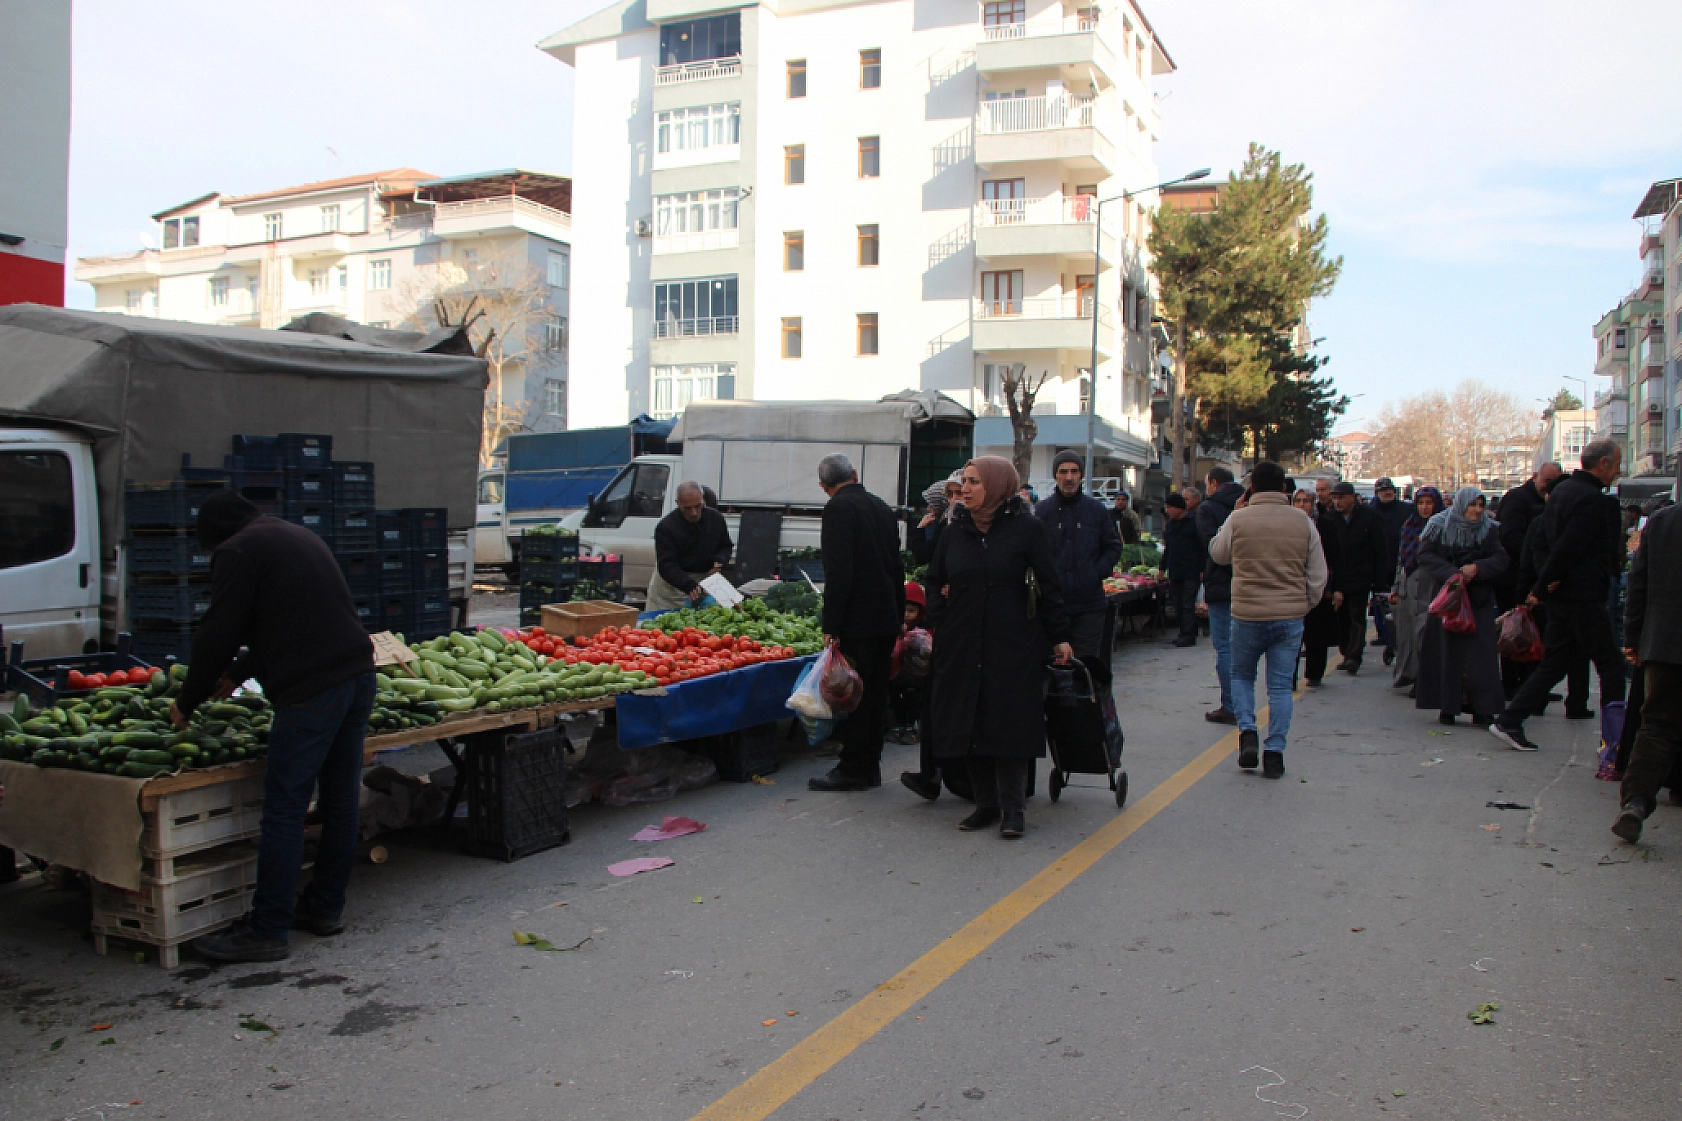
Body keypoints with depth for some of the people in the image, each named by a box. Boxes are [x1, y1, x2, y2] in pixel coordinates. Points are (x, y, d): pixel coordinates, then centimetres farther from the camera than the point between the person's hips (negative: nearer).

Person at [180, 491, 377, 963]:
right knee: (340, 798, 14)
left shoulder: (237, 552, -1)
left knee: (284, 810, -4)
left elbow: (218, 633, -3)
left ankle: (267, 931, 1)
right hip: (359, 675, 9)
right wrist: (237, 673, 38)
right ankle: (325, 908, 24)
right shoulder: (300, 536, 24)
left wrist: (187, 702, 10)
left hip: (310, 690, -9)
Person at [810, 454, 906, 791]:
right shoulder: (881, 507, 13)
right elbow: (897, 565, 17)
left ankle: (852, 769, 5)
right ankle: (870, 767, 21)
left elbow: (838, 572, -19)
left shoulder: (838, 508, -11)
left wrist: (832, 626, -17)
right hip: (887, 618, 8)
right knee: (875, 694, 13)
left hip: (858, 622, -8)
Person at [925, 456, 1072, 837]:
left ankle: (1012, 808, 5)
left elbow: (1049, 586, -2)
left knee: (1011, 723, -3)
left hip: (1014, 645, -4)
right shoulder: (956, 530, 8)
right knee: (969, 723, 5)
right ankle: (986, 803, 16)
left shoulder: (1026, 528, -4)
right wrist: (939, 619, 3)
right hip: (962, 646, 4)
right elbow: (935, 581, 18)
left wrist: (1059, 637, -2)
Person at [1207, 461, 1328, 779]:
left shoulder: (1238, 519, -7)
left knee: (1241, 675, 18)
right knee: (1280, 685, 7)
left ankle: (1247, 731, 1)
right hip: (1290, 616, 1)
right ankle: (1274, 753, 6)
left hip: (1247, 615, -1)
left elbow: (1218, 554, 12)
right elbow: (1318, 575, 4)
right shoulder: (1303, 522, -1)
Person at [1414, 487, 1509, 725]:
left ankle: (1483, 708, 1)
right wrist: (1451, 573, -20)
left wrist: (1478, 568, -20)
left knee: (1481, 651, -4)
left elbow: (1501, 559, -3)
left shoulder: (1489, 529, 4)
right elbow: (1426, 556, -8)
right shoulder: (1438, 526, -2)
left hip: (1479, 599, 2)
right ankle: (1447, 708, 5)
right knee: (1447, 652, -1)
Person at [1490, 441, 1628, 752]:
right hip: (1584, 597, -9)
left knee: (1554, 663, 13)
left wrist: (1545, 583, 1)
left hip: (1560, 595, 9)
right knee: (1611, 664, 4)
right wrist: (1542, 588, -14)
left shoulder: (1561, 489, 11)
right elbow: (1568, 548, -23)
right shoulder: (1596, 501, -18)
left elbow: (1545, 537, 11)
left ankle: (1508, 722, 9)